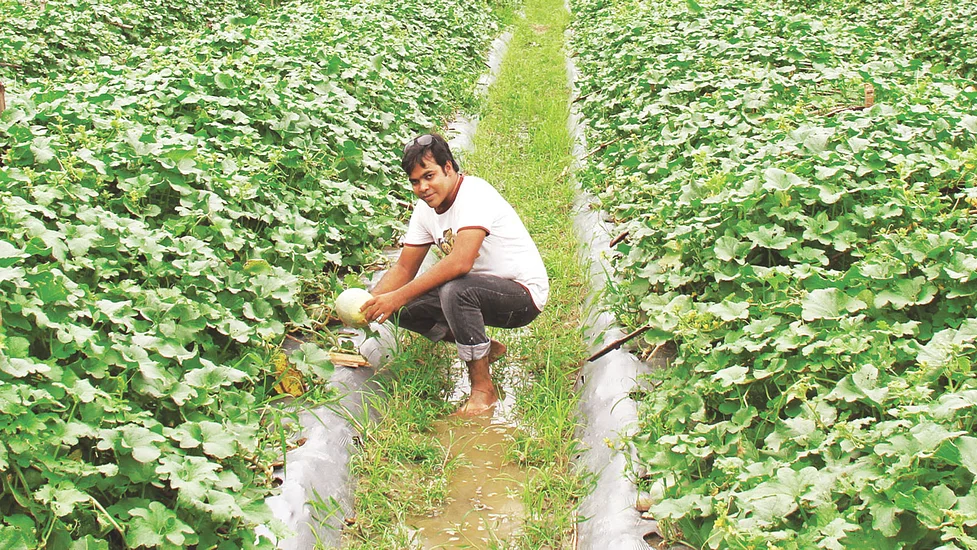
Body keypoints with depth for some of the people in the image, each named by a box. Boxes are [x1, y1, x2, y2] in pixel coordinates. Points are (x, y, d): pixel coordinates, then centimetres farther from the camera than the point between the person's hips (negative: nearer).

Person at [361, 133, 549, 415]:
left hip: (524, 293, -9)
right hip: (477, 290, 9)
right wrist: (369, 301, -15)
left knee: (456, 291, -37)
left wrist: (398, 297, -37)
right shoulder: (425, 209, 2)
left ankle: (483, 389, -19)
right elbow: (404, 269, 4)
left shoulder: (474, 193, -24)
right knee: (400, 308, -5)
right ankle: (485, 348, 10)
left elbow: (460, 262, -38)